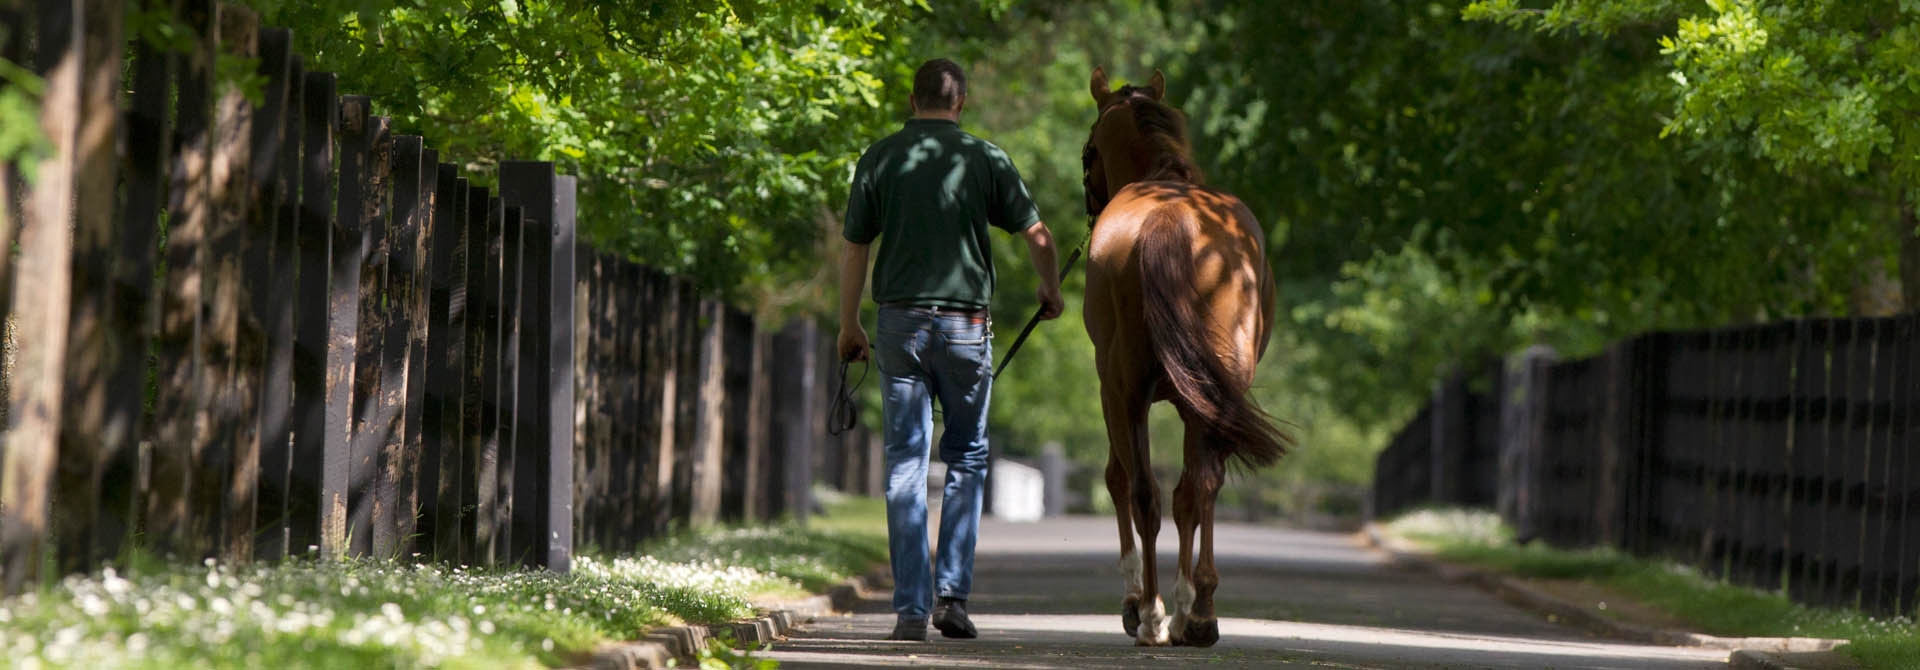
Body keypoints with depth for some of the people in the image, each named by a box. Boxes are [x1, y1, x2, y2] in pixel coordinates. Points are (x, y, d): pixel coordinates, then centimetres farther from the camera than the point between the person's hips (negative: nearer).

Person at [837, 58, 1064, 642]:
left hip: (900, 320, 1)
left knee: (905, 462, 3)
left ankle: (911, 609, -1)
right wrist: (1050, 290, 22)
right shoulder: (985, 158, 0)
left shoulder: (880, 159, 3)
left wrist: (849, 326, 15)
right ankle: (951, 593, 2)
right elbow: (1037, 236, 3)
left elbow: (853, 250, 4)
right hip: (965, 324, -1)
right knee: (967, 457, 12)